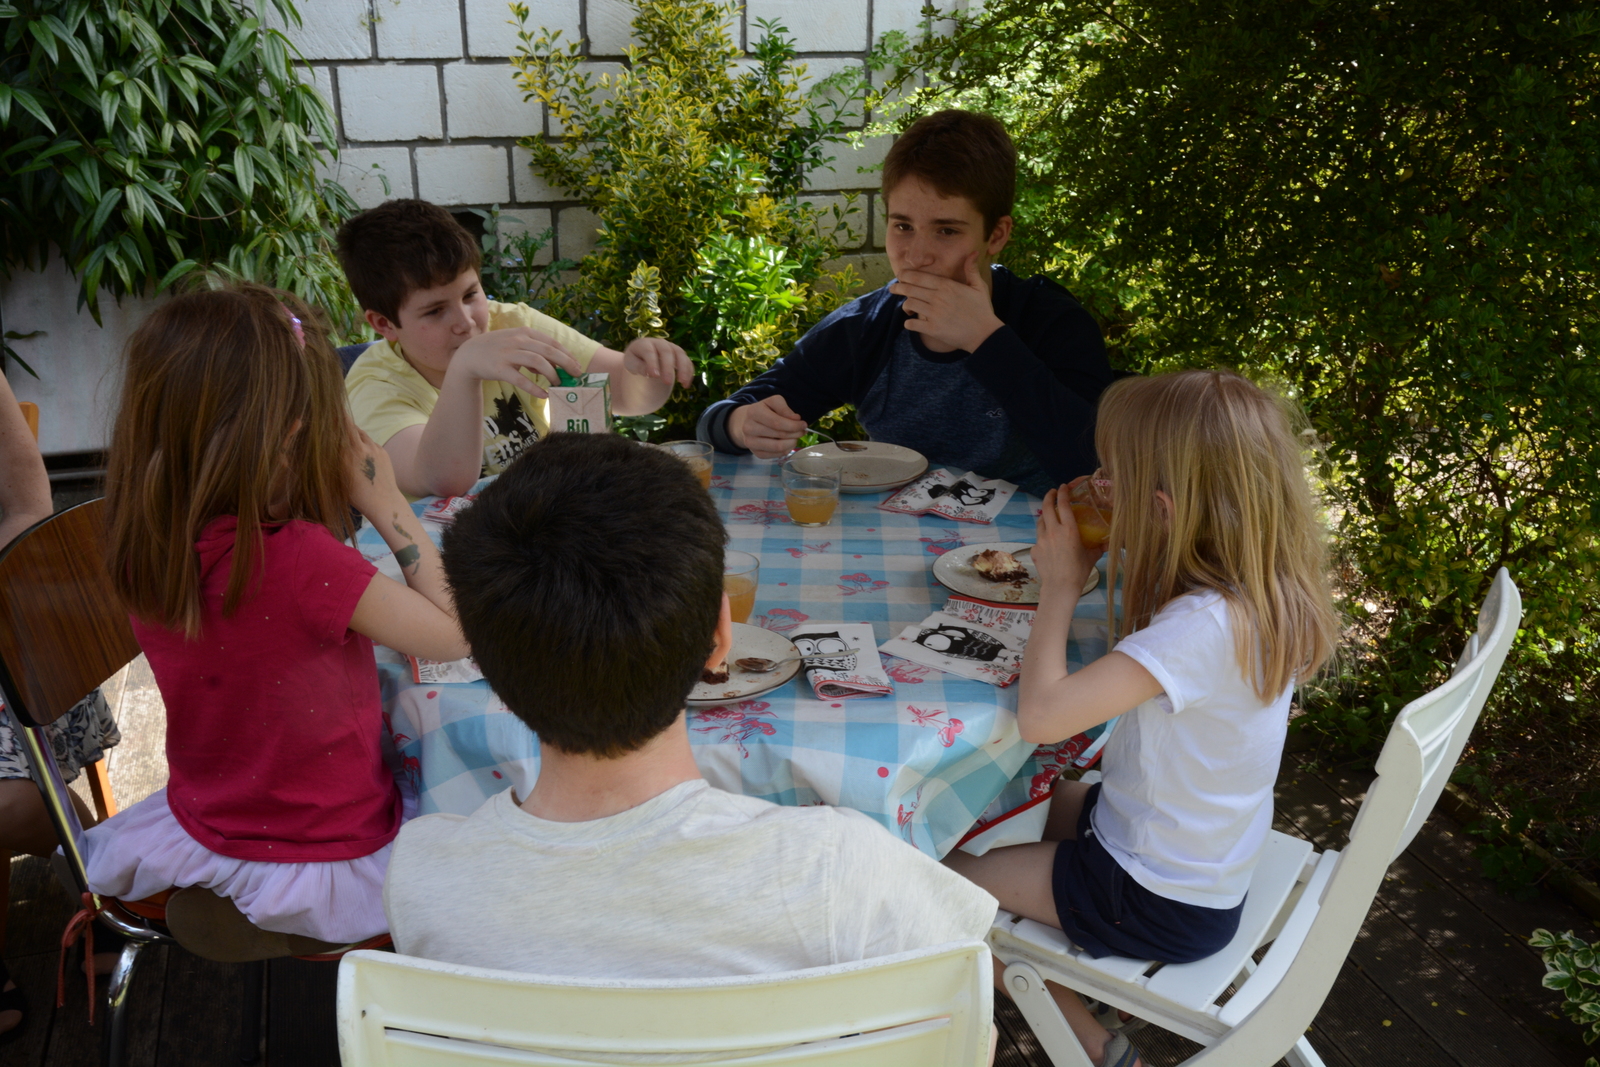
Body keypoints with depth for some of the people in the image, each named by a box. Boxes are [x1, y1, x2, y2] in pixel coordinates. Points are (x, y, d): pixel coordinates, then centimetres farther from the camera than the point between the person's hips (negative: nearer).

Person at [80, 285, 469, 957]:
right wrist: (385, 502, -16)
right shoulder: (300, 557, -30)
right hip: (326, 862, -7)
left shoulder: (141, 546, -10)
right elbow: (454, 634, -20)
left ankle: (212, 912, 24)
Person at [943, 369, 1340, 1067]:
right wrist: (1113, 549, -7)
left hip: (1159, 905, -8)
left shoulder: (1204, 627, -36)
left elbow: (1041, 714, -37)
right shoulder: (1265, 591, -9)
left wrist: (1060, 586, -22)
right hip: (1208, 863, 9)